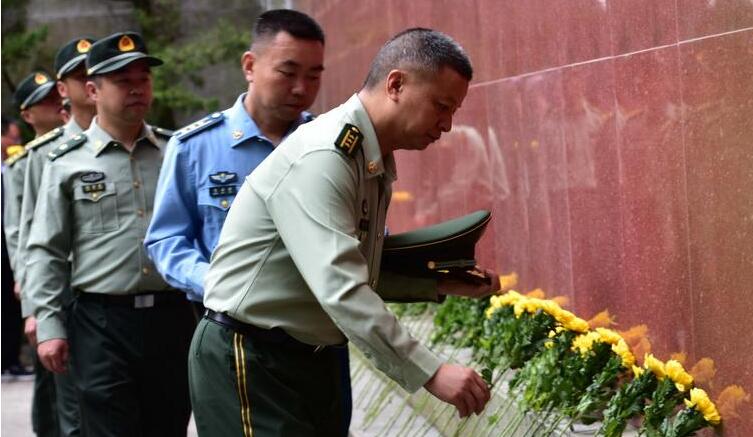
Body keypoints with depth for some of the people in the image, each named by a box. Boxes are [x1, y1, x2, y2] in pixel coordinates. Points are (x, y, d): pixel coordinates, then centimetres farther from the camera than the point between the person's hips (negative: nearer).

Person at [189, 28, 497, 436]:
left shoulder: (374, 162, 10)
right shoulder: (321, 158, -22)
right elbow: (341, 288, -31)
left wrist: (440, 284, 5)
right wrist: (429, 372, -32)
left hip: (310, 356, 9)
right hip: (248, 359, -9)